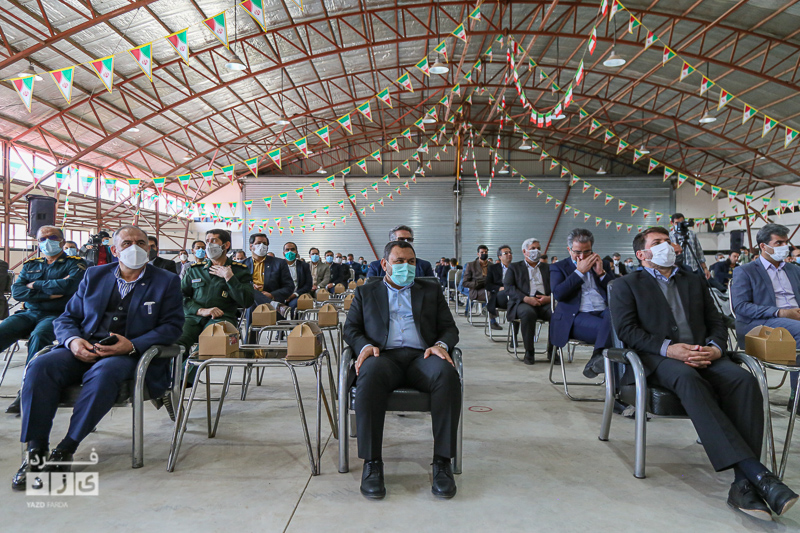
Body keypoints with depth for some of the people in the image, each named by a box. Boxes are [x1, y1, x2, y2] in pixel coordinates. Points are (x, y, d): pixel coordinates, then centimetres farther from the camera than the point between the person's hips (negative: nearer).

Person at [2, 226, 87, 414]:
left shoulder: (75, 264, 6)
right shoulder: (30, 265, 21)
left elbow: (67, 286, -14)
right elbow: (16, 291, 6)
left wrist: (36, 285, 0)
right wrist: (48, 293, -7)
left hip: (57, 315, -5)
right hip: (29, 313, 5)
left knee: (38, 336, -35)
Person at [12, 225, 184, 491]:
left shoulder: (167, 281, 7)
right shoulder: (94, 275, 18)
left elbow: (172, 326, -2)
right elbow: (66, 318, 17)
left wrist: (132, 346, -17)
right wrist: (73, 340, -8)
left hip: (131, 355, -4)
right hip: (84, 350, 4)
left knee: (103, 372, -35)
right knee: (40, 366, -24)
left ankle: (65, 450, -23)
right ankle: (35, 451, -18)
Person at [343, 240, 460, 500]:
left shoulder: (431, 290, 24)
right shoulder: (365, 292, 23)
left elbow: (449, 328, 17)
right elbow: (351, 328, 14)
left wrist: (441, 345, -7)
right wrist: (365, 345, -9)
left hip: (421, 356, 1)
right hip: (384, 355, -1)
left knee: (447, 374, -34)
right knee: (370, 374, -37)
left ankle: (442, 461, -24)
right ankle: (372, 462, -26)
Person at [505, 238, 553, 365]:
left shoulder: (547, 268, 26)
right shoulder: (514, 267, 17)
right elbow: (508, 287, 0)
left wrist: (549, 298, -9)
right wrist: (526, 298, -15)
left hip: (545, 303, 3)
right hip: (523, 303, -2)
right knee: (528, 313, -38)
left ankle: (552, 351, -11)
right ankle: (529, 352, -21)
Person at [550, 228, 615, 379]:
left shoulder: (603, 265, 25)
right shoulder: (558, 267, 15)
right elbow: (558, 294, -5)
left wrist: (601, 273, 2)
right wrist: (579, 271, -3)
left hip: (604, 312, 4)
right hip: (577, 316, -4)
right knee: (607, 326, -36)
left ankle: (597, 359, -33)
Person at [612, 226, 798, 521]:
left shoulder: (695, 283, 28)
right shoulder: (627, 285, 13)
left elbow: (717, 324, 20)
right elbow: (625, 329, -2)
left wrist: (714, 347, -5)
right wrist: (668, 348, -17)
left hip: (702, 355, 4)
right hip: (659, 358, -4)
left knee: (744, 379, -28)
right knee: (689, 379, -38)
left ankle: (744, 483, -33)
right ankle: (757, 473, -42)